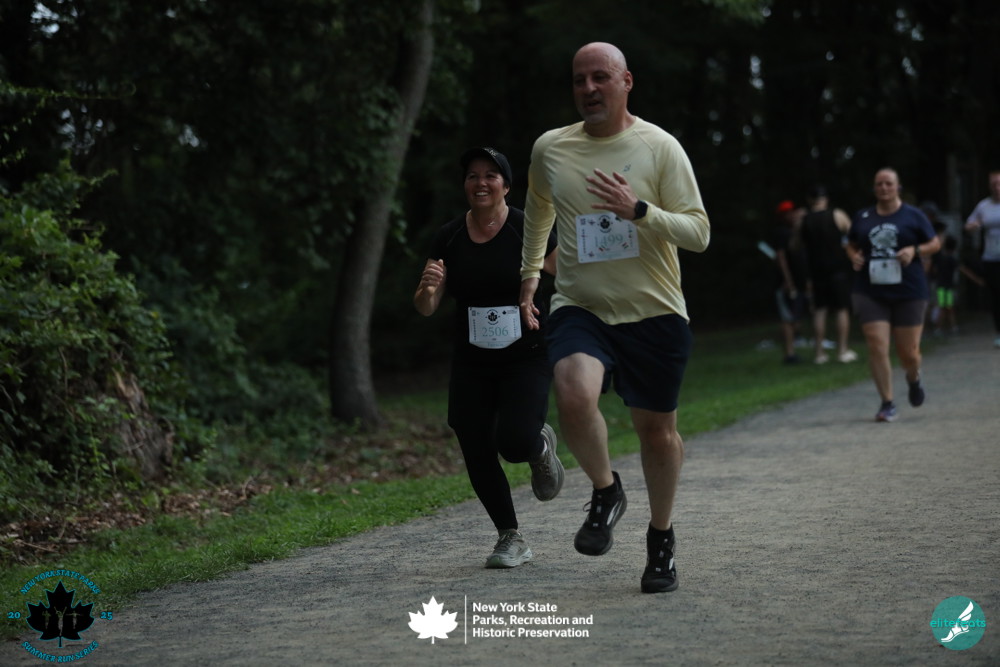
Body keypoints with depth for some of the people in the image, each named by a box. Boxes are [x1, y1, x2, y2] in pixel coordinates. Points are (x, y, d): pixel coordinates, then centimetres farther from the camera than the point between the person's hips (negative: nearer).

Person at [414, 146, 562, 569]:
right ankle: (511, 539, 19)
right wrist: (428, 288, -20)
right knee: (477, 455, 0)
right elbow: (426, 309, 2)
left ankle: (541, 446, 19)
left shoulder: (529, 230, -7)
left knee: (514, 442, -20)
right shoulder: (448, 239, 1)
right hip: (471, 366, 3)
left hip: (526, 359, -3)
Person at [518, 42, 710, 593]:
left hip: (653, 313, 0)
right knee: (574, 395, -28)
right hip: (579, 308, 1)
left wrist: (639, 211, -22)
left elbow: (698, 233, -7)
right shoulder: (550, 149, 4)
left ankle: (660, 537, 32)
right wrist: (529, 272, 27)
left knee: (657, 429, 7)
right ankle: (605, 492, 0)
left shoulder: (659, 147, -4)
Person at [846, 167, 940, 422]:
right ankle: (887, 404, -2)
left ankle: (914, 379, 39)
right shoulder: (863, 217, 8)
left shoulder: (913, 216, 3)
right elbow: (851, 245, 21)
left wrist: (915, 251, -13)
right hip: (870, 293, 1)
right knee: (877, 347, -12)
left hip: (908, 291, -1)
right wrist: (854, 256, -1)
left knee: (908, 352, 3)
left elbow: (935, 243, 6)